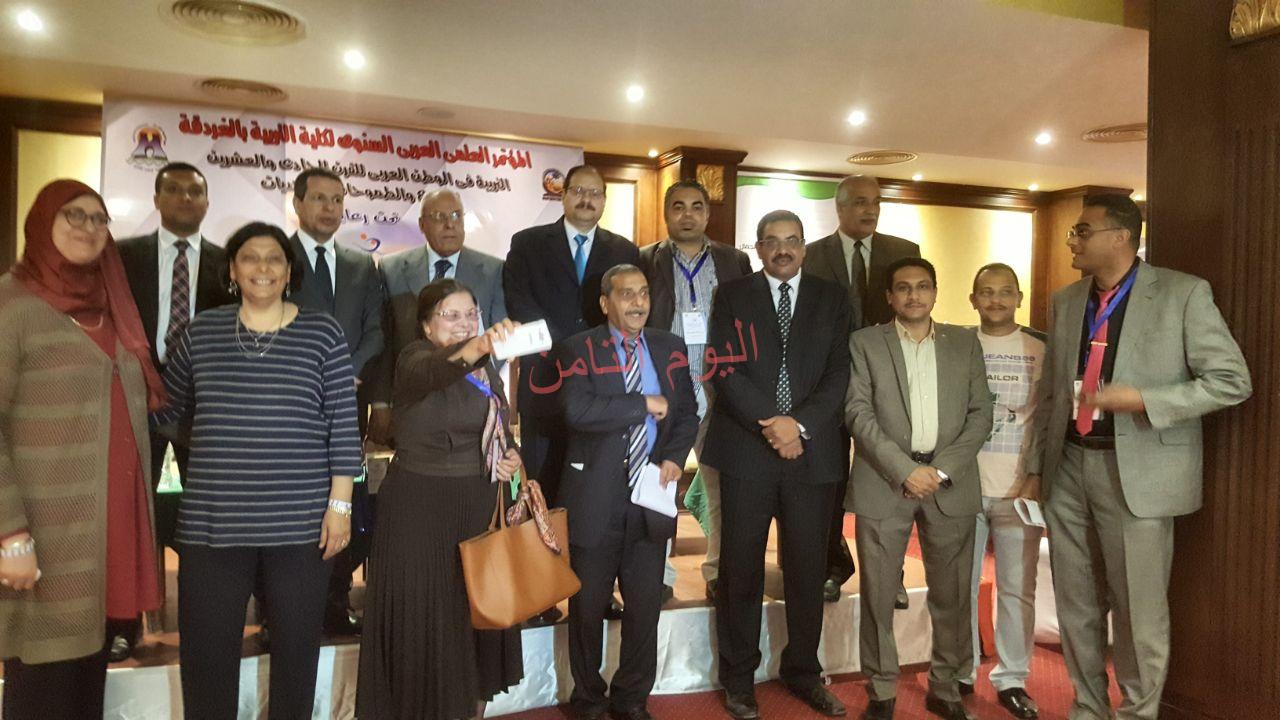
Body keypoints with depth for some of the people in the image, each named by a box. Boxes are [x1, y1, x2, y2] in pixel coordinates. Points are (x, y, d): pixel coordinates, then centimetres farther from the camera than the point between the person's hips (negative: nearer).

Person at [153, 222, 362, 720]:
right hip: (212, 521, 2)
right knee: (206, 652, 9)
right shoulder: (202, 331, 7)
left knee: (297, 647, 11)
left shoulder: (322, 333, 0)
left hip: (301, 521, -1)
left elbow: (343, 424, -2)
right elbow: (161, 407, 17)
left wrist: (340, 504, -6)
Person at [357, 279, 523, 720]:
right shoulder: (415, 358, -10)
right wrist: (477, 347, -56)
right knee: (423, 619, 0)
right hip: (421, 509, -6)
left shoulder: (488, 372, 10)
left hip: (480, 506, 6)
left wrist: (512, 457, -2)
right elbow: (432, 371, -36)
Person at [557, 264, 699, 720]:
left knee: (646, 604, 12)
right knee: (588, 605, 12)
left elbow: (688, 414, 10)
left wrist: (675, 456, -8)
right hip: (595, 495, -3)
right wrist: (646, 404, -16)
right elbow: (578, 411, -21)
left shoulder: (671, 348, 8)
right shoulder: (579, 349, -6)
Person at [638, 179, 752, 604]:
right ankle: (657, 575, 19)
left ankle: (719, 573, 18)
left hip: (718, 392, 1)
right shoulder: (644, 261, 5)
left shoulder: (735, 262, 9)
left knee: (723, 487, 3)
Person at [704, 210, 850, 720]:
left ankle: (803, 673, 27)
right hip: (746, 449, -1)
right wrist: (769, 425, -14)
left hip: (813, 452, 2)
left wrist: (800, 424, -12)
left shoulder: (831, 299, 11)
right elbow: (726, 369, -4)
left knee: (808, 569, 10)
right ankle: (738, 677, 21)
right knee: (741, 568, 6)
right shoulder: (732, 295, 6)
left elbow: (838, 372, 2)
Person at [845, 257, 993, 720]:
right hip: (884, 482, -1)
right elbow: (858, 413, -4)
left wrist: (942, 470, -7)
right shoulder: (865, 343, 5)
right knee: (878, 593, 3)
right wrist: (904, 470, -13)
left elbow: (980, 414, 6)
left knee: (951, 594, 7)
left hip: (950, 483, 2)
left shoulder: (965, 343, 11)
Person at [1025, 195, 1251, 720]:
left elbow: (1232, 381, -7)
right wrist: (1036, 465, 12)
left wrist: (1141, 399, -18)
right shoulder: (1065, 301, 9)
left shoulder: (1183, 293, -6)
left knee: (1138, 609, 5)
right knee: (1076, 604, 13)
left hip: (1137, 473, -5)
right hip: (1068, 468, 5)